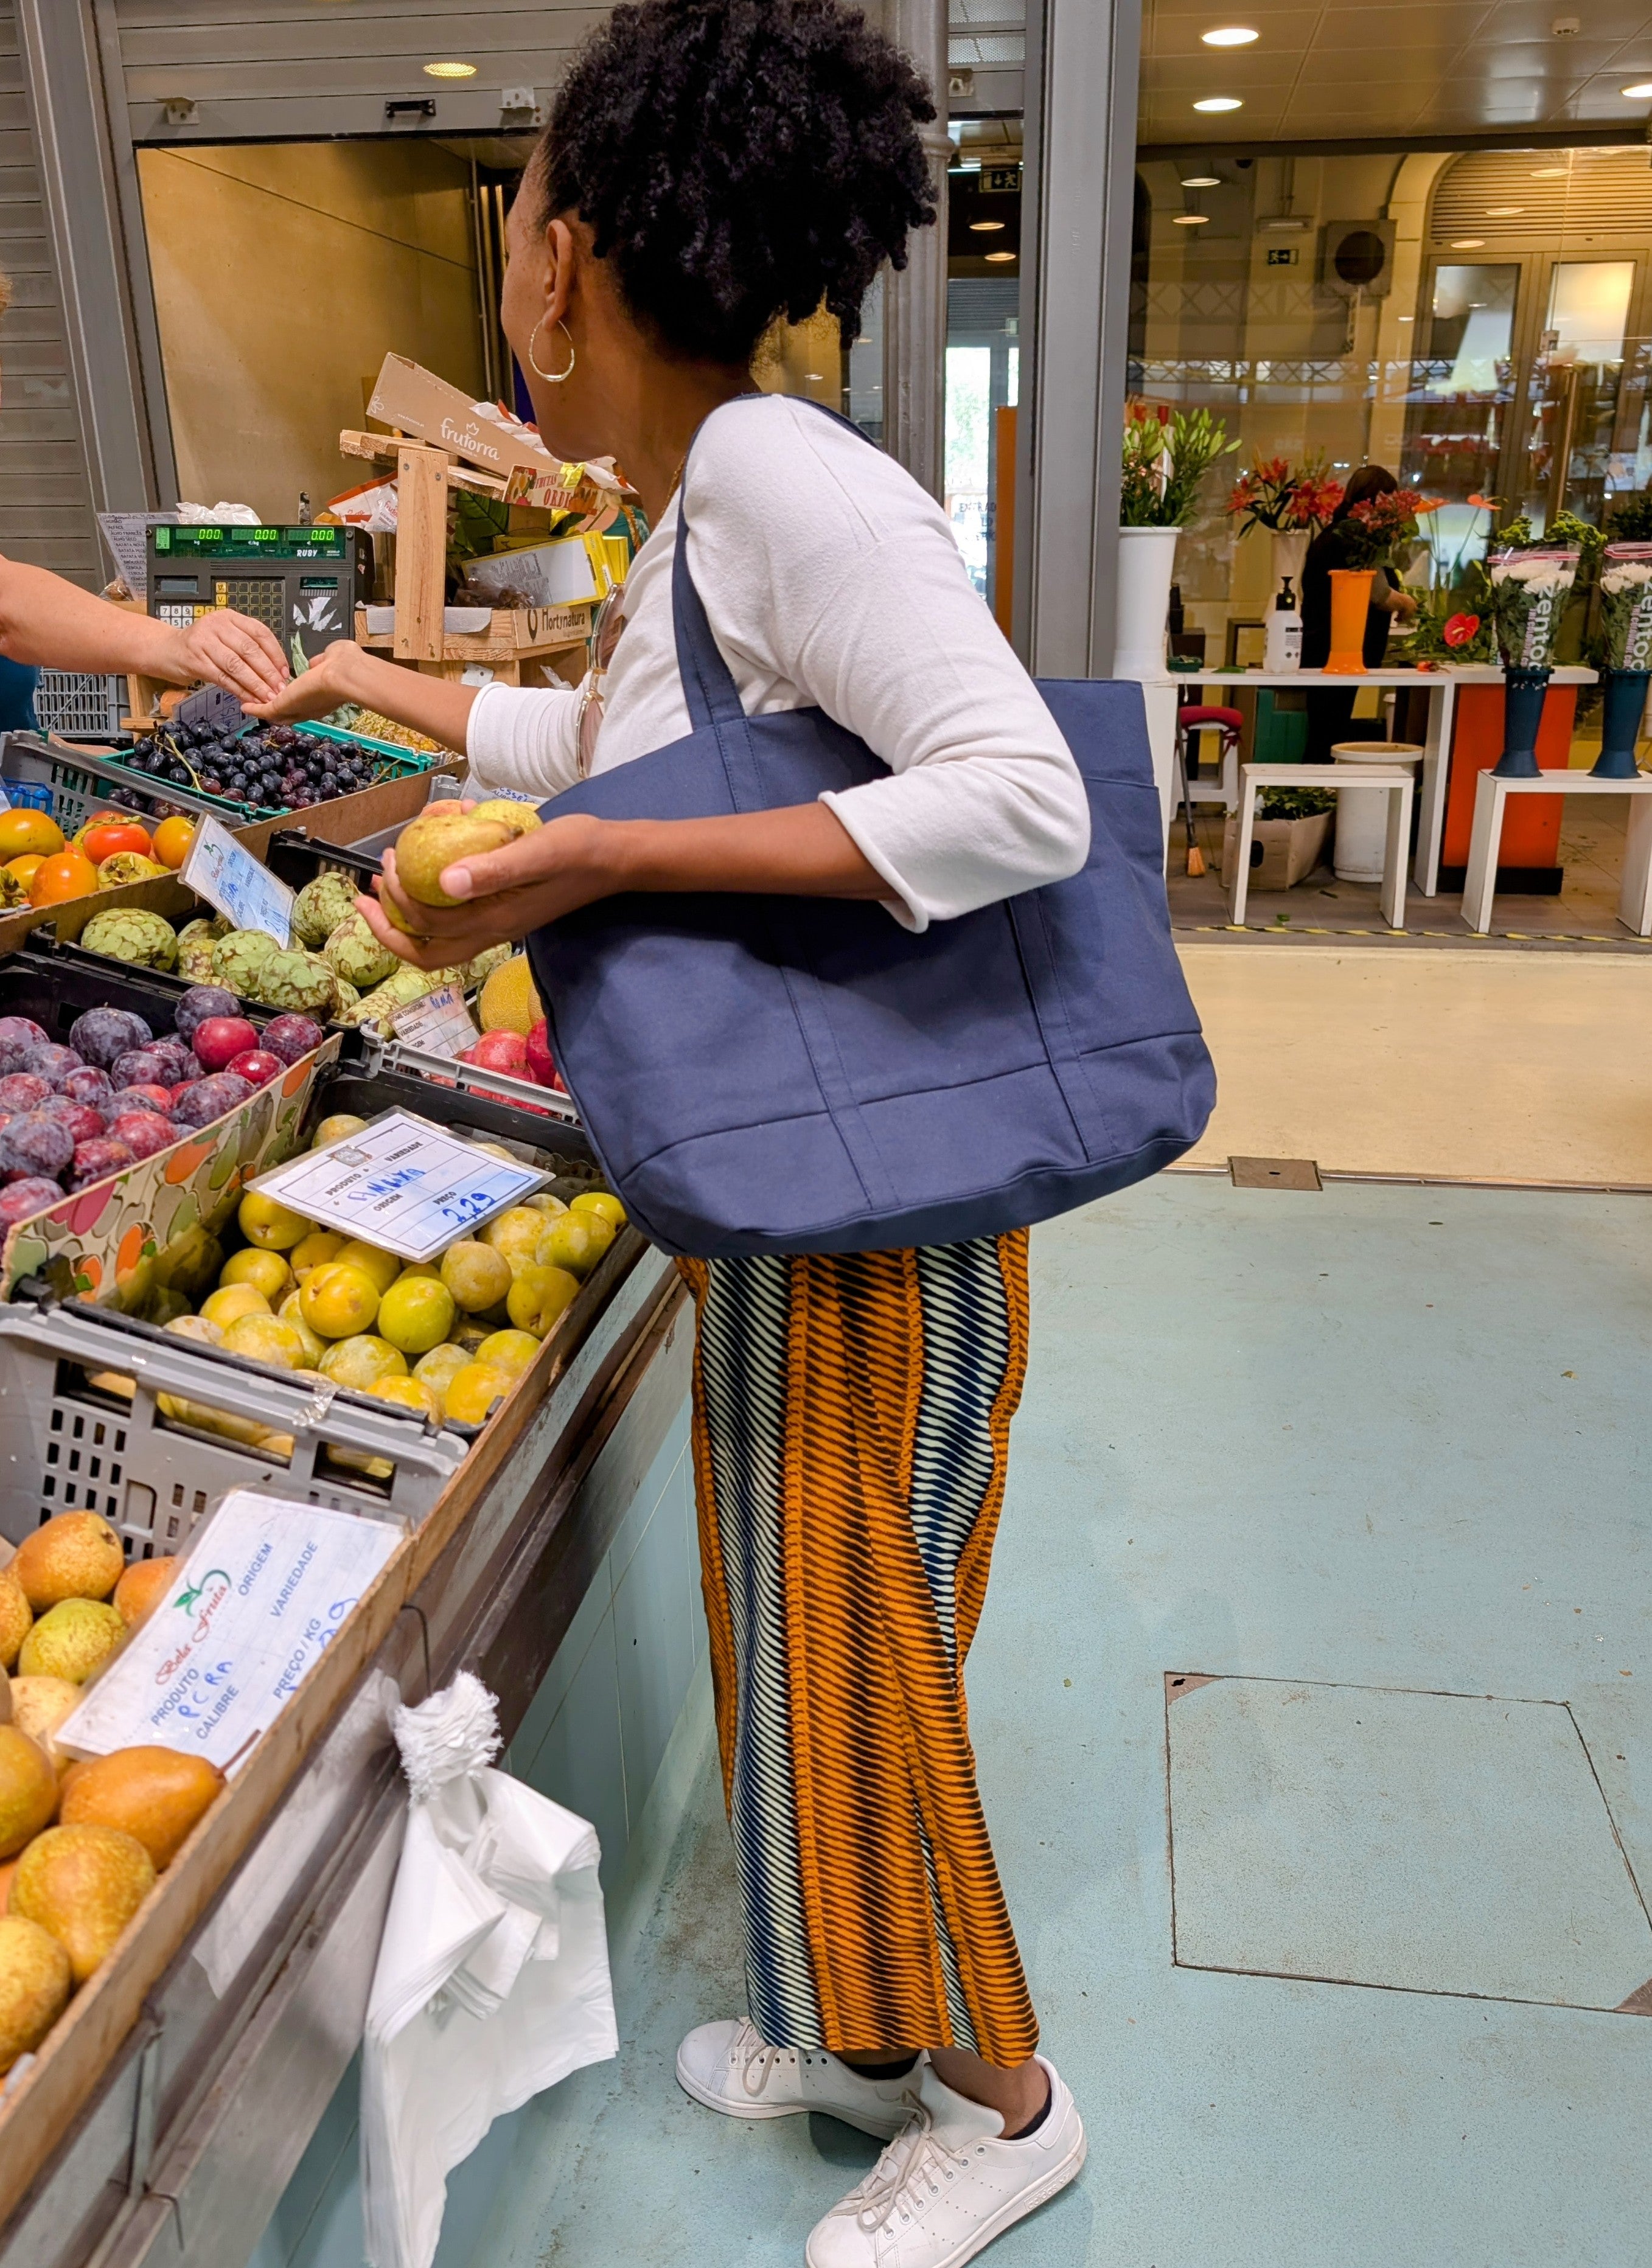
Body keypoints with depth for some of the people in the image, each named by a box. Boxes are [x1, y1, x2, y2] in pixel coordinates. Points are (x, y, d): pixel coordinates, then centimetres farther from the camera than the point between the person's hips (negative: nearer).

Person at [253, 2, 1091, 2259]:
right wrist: (387, 691, 39)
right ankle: (858, 2028, 46)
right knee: (800, 1641, 22)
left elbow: (1026, 802, -31)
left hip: (874, 1217, -9)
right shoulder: (693, 510, 10)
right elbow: (613, 736, 28)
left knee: (858, 1666, 8)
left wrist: (602, 862, -29)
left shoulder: (784, 479, -20)